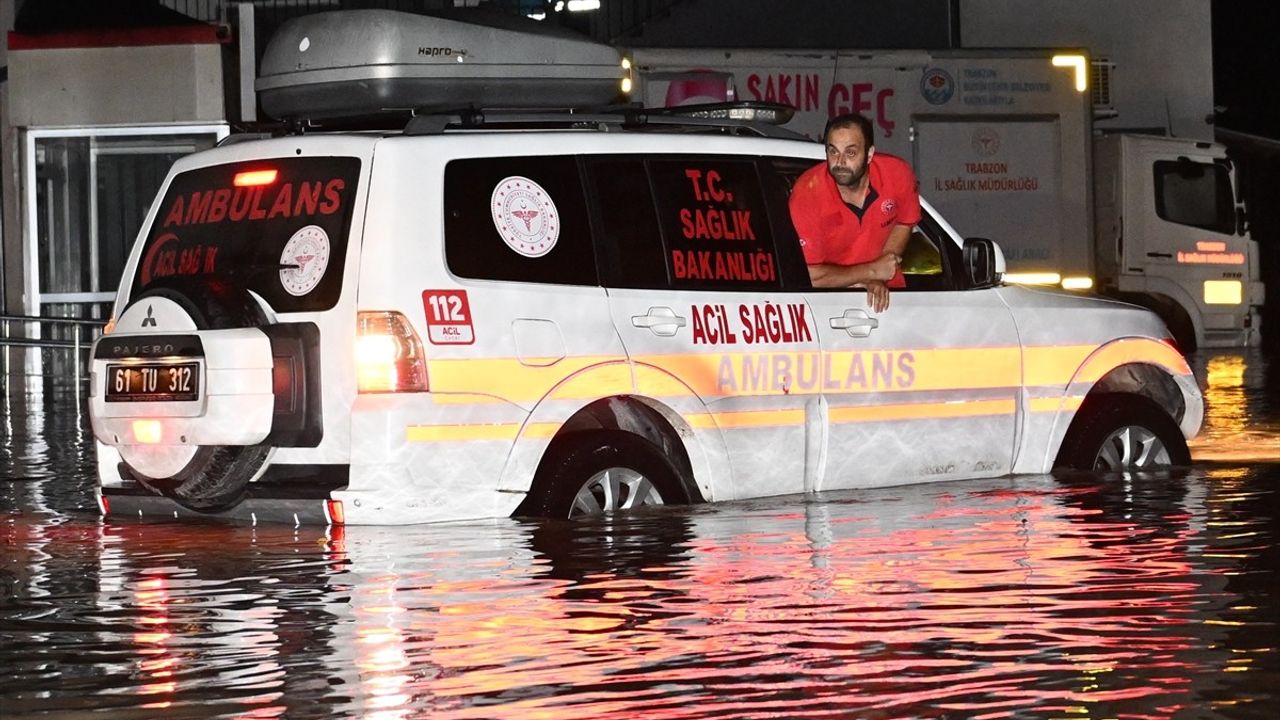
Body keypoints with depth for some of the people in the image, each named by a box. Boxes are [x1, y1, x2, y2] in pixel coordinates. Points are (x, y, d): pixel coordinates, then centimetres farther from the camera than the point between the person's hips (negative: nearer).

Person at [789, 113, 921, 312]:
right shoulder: (807, 193, -21)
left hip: (886, 291, 2)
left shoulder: (898, 174, -12)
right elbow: (809, 276, -19)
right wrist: (872, 271, -15)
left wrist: (878, 278, -4)